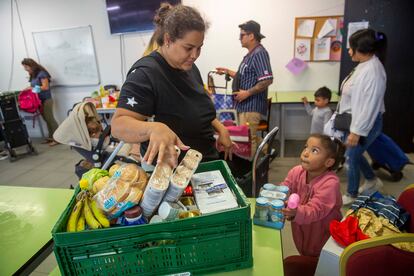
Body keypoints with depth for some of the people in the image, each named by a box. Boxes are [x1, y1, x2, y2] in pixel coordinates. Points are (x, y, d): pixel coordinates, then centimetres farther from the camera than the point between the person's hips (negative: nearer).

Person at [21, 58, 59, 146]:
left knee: (50, 119, -7)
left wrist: (31, 88, -13)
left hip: (46, 100, -7)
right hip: (39, 100, 7)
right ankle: (51, 137, 13)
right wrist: (29, 89, -1)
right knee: (46, 119, 8)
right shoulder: (32, 75, 14)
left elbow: (45, 87, -14)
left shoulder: (41, 73, -9)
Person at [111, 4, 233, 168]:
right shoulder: (145, 74, -23)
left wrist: (221, 129, 0)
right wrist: (155, 128, -49)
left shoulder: (189, 67, 3)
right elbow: (119, 125, -30)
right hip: (171, 172, -8)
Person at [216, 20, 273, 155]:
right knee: (252, 138, 17)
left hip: (251, 105, -10)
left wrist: (247, 93, -19)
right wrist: (227, 71, 22)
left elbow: (267, 80, -22)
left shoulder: (259, 53, -14)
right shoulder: (251, 54, 17)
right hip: (245, 104, 10)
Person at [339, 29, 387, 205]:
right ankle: (372, 180, 45)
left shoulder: (373, 71, -25)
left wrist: (357, 131, -23)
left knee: (352, 157, 4)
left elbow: (369, 106, -26)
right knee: (354, 154, 22)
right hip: (355, 119, 10)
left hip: (365, 123, -10)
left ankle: (351, 195, 25)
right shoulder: (364, 65, 6)